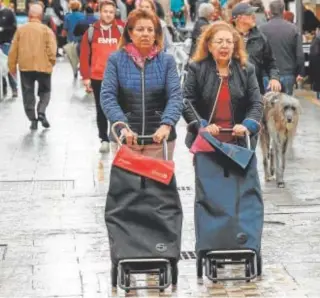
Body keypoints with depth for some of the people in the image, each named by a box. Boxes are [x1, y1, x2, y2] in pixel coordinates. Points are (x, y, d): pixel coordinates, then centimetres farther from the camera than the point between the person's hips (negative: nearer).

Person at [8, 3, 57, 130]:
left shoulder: (20, 29, 3)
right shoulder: (46, 30, -5)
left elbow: (13, 50, 4)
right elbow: (52, 50, -11)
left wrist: (12, 67, 14)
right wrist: (51, 62, 7)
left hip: (25, 67, 1)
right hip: (43, 66, -1)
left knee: (28, 93, 11)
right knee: (45, 91, 16)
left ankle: (33, 119, 7)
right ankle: (41, 112, -4)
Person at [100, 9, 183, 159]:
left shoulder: (167, 60, 4)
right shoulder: (116, 59, 2)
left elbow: (175, 96, -6)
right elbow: (108, 96, -7)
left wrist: (167, 124, -24)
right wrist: (122, 125, -23)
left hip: (159, 137, 1)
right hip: (125, 138, 0)